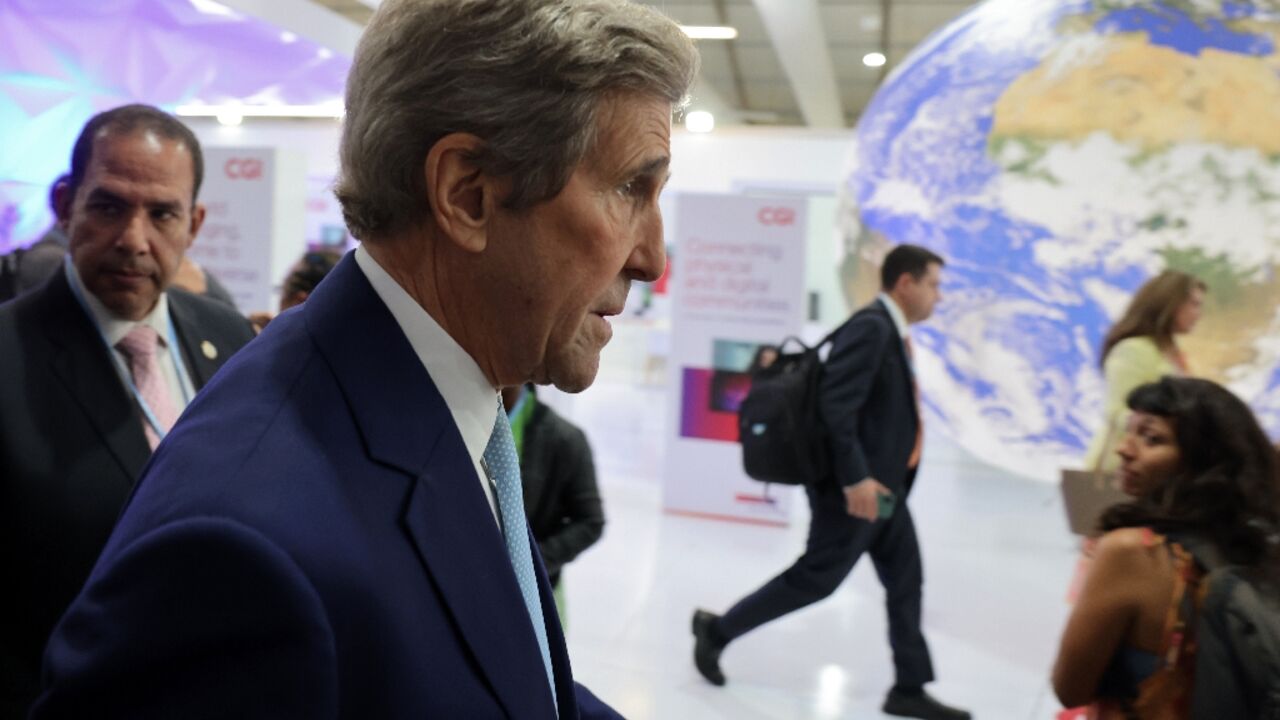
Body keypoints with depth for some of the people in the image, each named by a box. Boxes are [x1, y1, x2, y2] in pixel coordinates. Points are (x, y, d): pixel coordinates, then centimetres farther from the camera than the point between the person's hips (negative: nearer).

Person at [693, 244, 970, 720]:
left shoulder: (891, 332, 13)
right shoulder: (870, 327, -18)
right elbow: (836, 405, -25)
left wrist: (871, 477, 16)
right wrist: (855, 477, -25)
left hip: (881, 487, 10)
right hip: (858, 488, -10)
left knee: (905, 581, 12)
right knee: (816, 577, 1)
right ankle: (717, 630, 16)